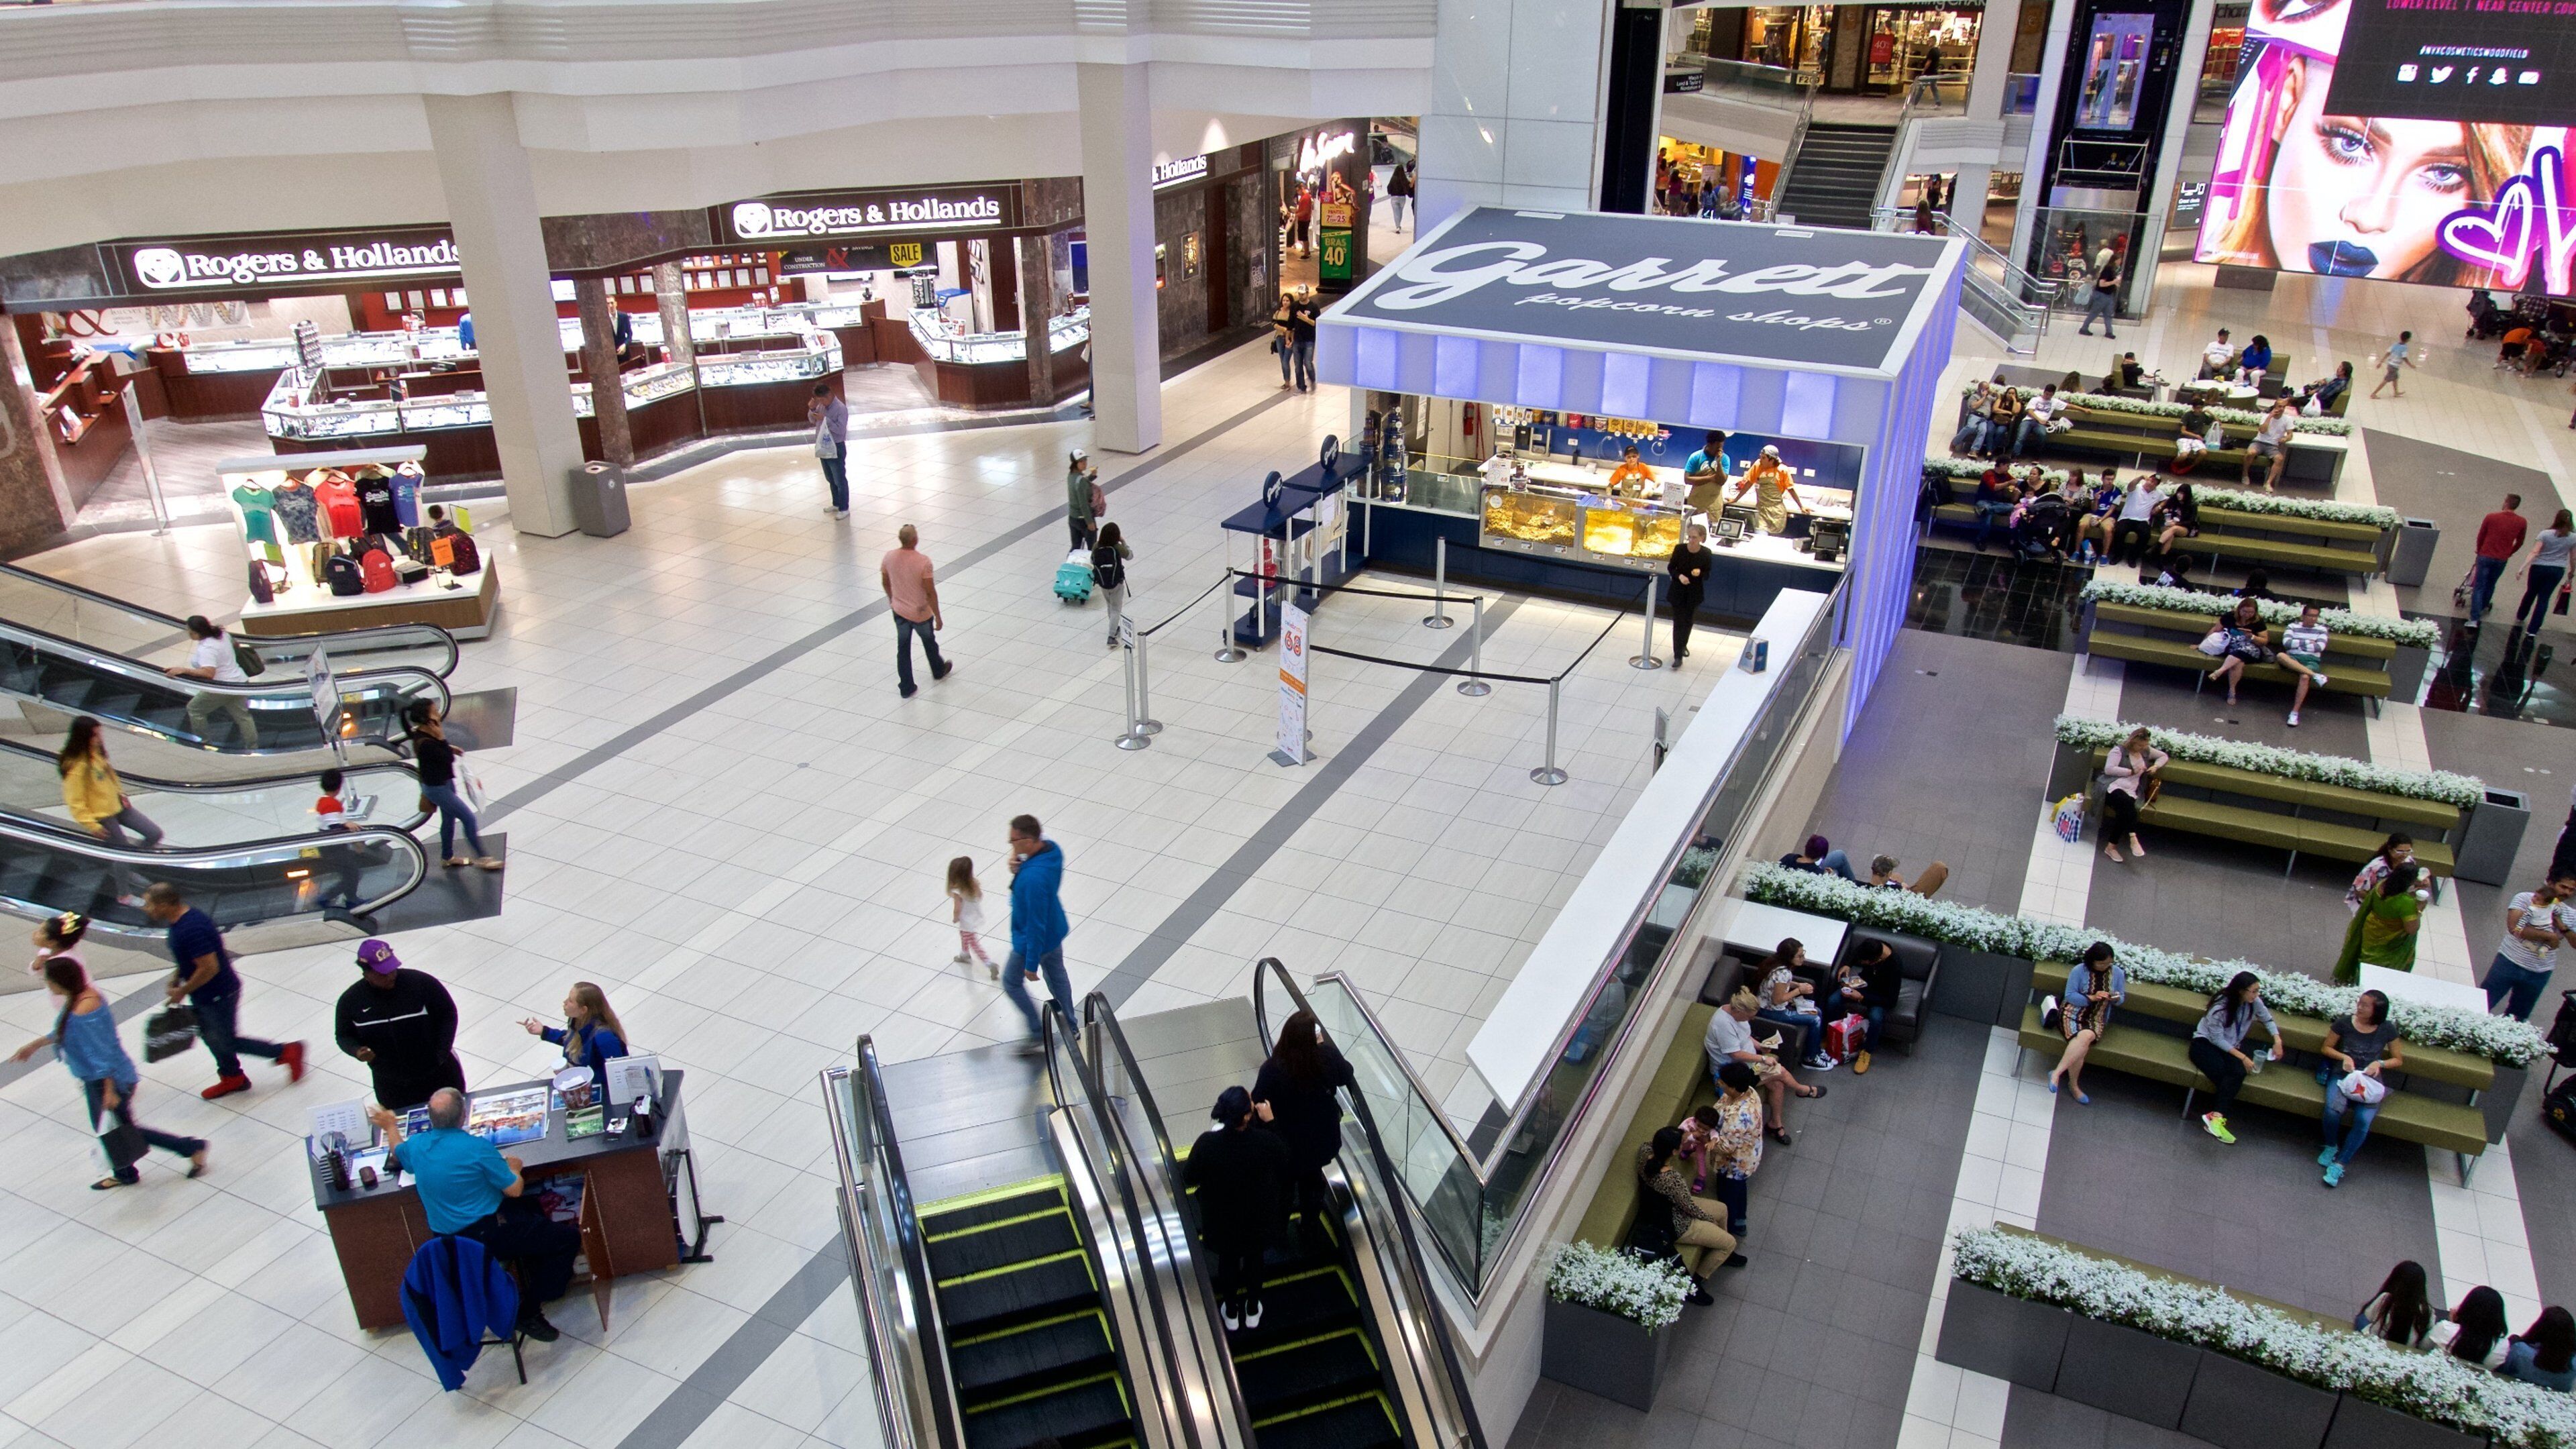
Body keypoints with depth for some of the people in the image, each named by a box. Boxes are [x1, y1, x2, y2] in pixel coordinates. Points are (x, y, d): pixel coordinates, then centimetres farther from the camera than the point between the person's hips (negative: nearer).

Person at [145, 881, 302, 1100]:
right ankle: (231, 1078, 41)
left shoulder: (191, 930, -33)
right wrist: (176, 978, 7)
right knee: (209, 1035, 23)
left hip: (218, 996, -10)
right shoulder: (182, 918, -2)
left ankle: (286, 1052, 17)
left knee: (226, 1042, 6)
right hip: (204, 996, 10)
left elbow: (209, 968, -32)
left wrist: (182, 991, -19)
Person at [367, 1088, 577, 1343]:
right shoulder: (478, 1148, -23)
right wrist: (514, 1168, 5)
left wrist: (391, 1126, 43)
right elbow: (514, 1190, -16)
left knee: (530, 1207, 31)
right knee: (569, 1237, -3)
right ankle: (529, 1313, -1)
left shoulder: (416, 1145, -3)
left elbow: (398, 1153, 23)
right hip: (487, 1234, -8)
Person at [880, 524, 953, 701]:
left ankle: (906, 688, 20)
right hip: (921, 613, -3)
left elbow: (885, 582, 4)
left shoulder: (889, 557, -12)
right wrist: (938, 617, -11)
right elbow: (930, 592, -21)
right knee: (929, 643, 23)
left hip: (899, 611, 3)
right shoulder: (923, 561, -27)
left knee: (903, 648, 15)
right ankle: (938, 671, 48)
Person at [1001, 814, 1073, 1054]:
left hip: (1033, 940, -8)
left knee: (1011, 982, 17)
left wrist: (1031, 963, -22)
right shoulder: (1052, 848, -14)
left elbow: (1036, 924, -32)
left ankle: (1038, 1035, 28)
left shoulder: (1033, 878, -40)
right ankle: (1071, 1024, 46)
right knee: (1057, 976, 28)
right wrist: (1019, 865, -16)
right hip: (1055, 931, 8)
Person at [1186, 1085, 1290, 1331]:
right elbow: (1285, 1165, -9)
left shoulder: (1207, 1144, -32)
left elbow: (1188, 1179, -15)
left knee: (1228, 1261, 29)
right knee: (1254, 1259, 30)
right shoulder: (1268, 1140, -33)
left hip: (1222, 1220, 0)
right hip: (1259, 1218, 0)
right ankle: (1252, 1311, 51)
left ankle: (1231, 1313, 50)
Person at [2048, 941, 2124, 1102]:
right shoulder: (2079, 971, -7)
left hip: (2096, 1019, 2)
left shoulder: (2117, 974, 4)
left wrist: (2116, 999, -11)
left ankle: (2057, 1072, -29)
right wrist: (2092, 998, -21)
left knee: (2086, 1036, -34)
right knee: (2081, 1041, -34)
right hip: (2073, 1013, -2)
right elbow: (2070, 996, -7)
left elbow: (2121, 998, 14)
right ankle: (2073, 1085, -23)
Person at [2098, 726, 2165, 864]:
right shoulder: (2119, 750, 1)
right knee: (2127, 803, -38)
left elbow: (2164, 756, 32)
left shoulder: (2146, 751, 19)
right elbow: (2108, 769, -10)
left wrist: (2156, 766, 11)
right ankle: (2133, 839, -40)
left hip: (2131, 792, 4)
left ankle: (2111, 847, -24)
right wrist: (2131, 772, -8)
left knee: (2125, 812, -29)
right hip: (2113, 787, -4)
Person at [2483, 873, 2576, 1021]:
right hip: (2510, 962, -4)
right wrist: (2548, 936, -23)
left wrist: (2564, 928, -12)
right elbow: (2514, 928, -21)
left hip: (2539, 974, 4)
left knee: (2517, 1018, 14)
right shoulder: (2524, 899, -8)